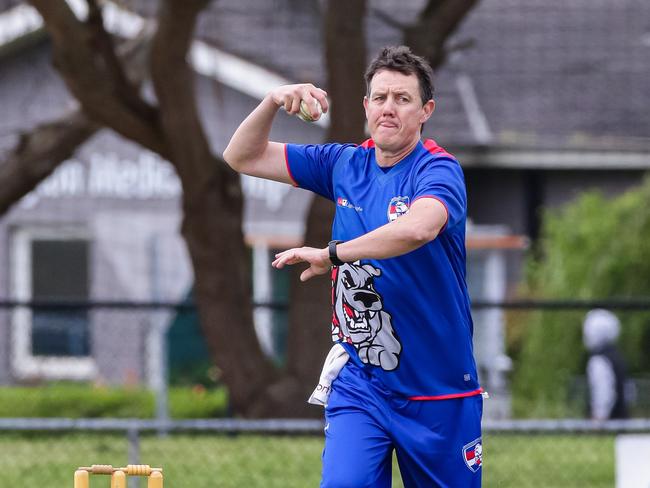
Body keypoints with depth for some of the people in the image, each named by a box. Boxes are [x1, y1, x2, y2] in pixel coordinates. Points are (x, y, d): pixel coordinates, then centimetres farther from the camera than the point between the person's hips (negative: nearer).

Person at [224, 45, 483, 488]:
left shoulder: (438, 170, -12)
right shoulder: (344, 165, 6)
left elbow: (418, 228, -36)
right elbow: (243, 157, 13)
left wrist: (334, 253, -31)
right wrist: (273, 103, -5)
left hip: (438, 391, -3)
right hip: (359, 385, 3)